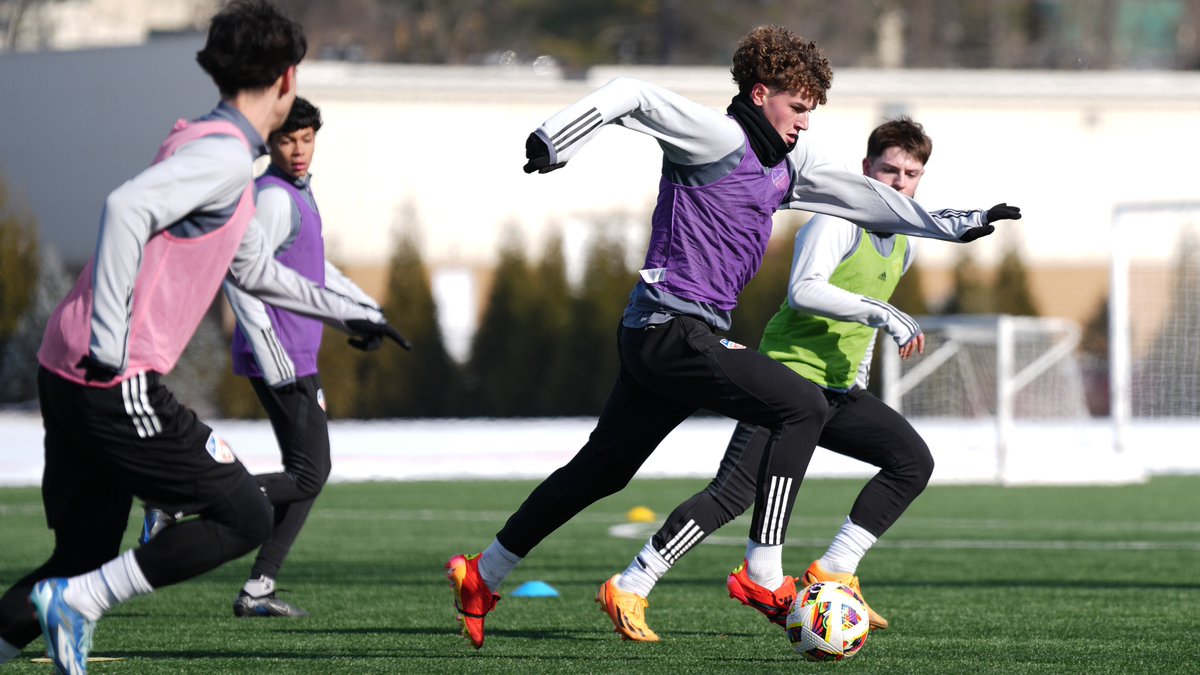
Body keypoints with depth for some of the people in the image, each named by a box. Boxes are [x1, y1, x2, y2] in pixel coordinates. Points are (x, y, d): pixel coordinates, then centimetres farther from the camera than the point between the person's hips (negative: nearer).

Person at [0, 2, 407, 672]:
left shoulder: (216, 150, 22)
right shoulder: (225, 153, -10)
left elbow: (257, 270, 37)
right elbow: (126, 208, -26)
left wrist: (349, 313, 46)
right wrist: (111, 346, -26)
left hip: (66, 374, 10)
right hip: (116, 385, -10)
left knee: (86, 556, 13)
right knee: (246, 518, -3)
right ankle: (78, 600, -10)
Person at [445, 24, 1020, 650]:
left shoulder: (784, 164, 16)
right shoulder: (719, 138, -10)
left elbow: (860, 194, 22)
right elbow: (630, 96, -19)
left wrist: (957, 223, 22)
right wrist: (557, 140, -31)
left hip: (652, 337, 10)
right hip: (674, 328, -10)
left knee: (601, 470, 18)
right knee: (802, 406, -15)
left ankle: (481, 574, 27)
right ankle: (763, 575, -16)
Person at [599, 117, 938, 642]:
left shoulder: (903, 246, 13)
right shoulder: (837, 223, -14)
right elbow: (804, 291, -31)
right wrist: (883, 314, -33)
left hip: (840, 390, 8)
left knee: (913, 461, -6)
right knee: (734, 492, -18)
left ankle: (831, 576, -2)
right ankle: (628, 588, -12)